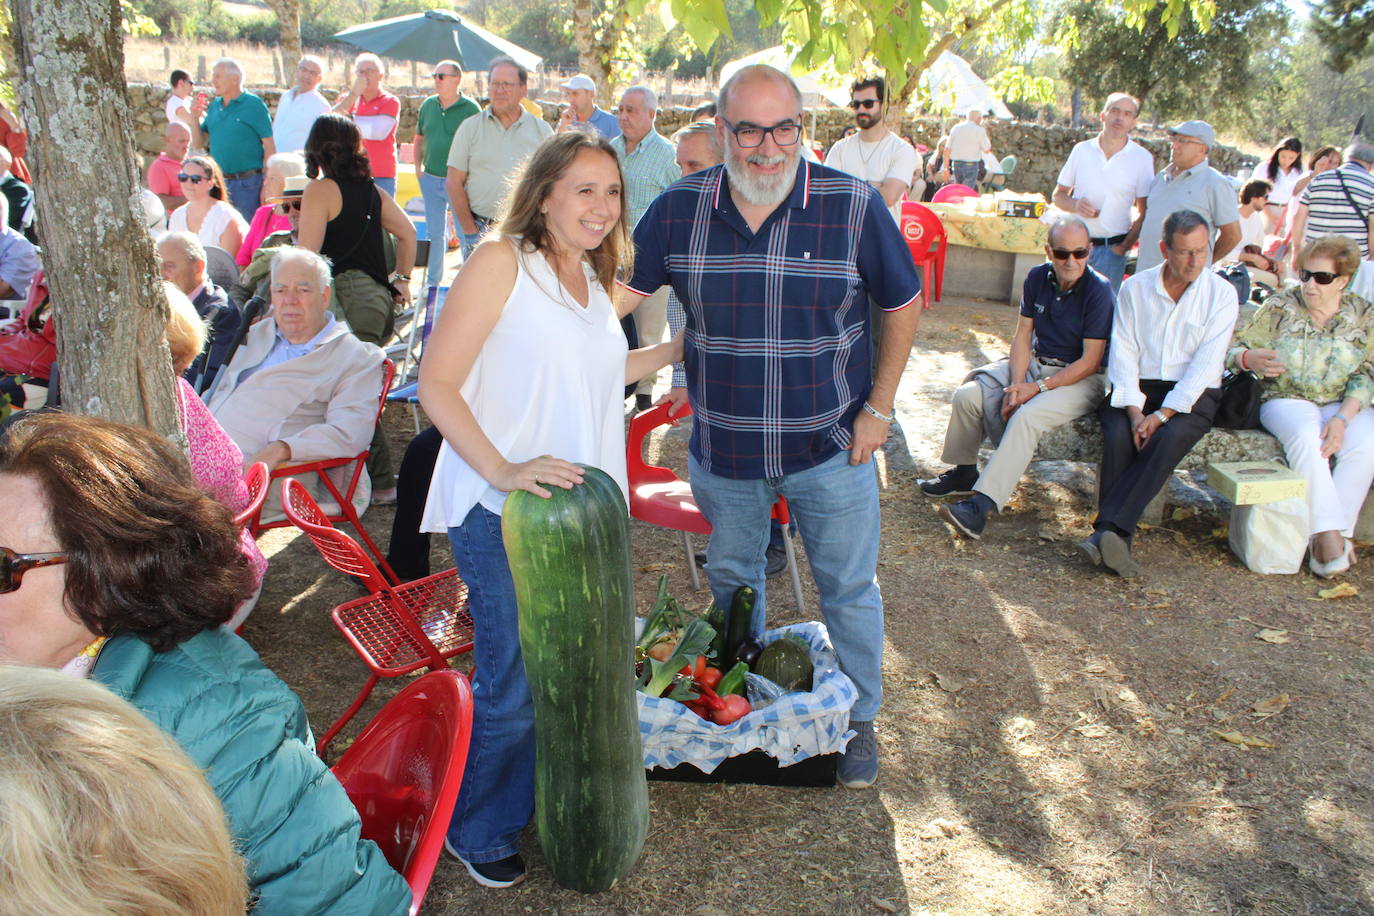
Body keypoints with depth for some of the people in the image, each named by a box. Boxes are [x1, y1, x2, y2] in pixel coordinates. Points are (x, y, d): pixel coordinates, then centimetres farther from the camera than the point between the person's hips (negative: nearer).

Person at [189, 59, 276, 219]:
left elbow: (269, 147, -10)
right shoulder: (214, 105, 13)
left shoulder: (254, 104, -5)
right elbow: (199, 144, 15)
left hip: (247, 183, -6)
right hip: (219, 182, 6)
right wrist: (195, 117, -1)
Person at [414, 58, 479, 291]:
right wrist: (418, 167, 8)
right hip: (431, 179, 5)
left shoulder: (470, 108, -7)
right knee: (434, 232, 13)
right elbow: (419, 138, 20)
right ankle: (433, 282, 24)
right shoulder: (428, 105, 9)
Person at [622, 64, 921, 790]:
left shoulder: (854, 206, -14)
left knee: (848, 589, 11)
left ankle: (859, 719, 34)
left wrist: (879, 408, -6)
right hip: (723, 447, 3)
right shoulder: (679, 209, -8)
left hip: (830, 446, -2)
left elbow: (902, 305, -3)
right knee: (732, 580, 20)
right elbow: (618, 291, -2)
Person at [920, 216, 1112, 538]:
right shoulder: (1037, 277, 0)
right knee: (968, 394, -13)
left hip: (1081, 378, -6)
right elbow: (1023, 335, 2)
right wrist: (1016, 384, -13)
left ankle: (982, 505, -39)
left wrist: (1037, 387, -21)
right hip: (1034, 364, 6)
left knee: (1027, 416, -34)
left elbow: (1090, 361, -17)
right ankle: (964, 471, 9)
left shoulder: (1098, 291, -16)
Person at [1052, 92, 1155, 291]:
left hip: (1112, 249, -2)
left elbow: (1145, 213, -1)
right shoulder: (1082, 150, 6)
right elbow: (1058, 195, 11)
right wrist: (1075, 205, -11)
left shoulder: (1142, 158, -1)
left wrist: (1124, 246, -10)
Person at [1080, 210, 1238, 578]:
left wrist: (1163, 413, -19)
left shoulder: (1222, 294, 0)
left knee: (1168, 439, -33)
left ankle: (1108, 531, -39)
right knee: (1118, 436, -30)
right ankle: (1116, 540, -36)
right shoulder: (1135, 288, 6)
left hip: (1191, 395, -1)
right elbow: (1123, 353, -1)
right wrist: (1134, 410, -15)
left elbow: (1205, 364, -8)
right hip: (1136, 388, 1)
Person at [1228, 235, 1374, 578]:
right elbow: (1232, 348, 0)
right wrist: (1250, 359, -26)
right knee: (1307, 437, -35)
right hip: (1286, 400, -2)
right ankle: (1331, 537, -36)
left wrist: (1342, 418, -16)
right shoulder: (1280, 307, 1)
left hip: (1345, 405, 2)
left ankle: (1332, 534, -26)